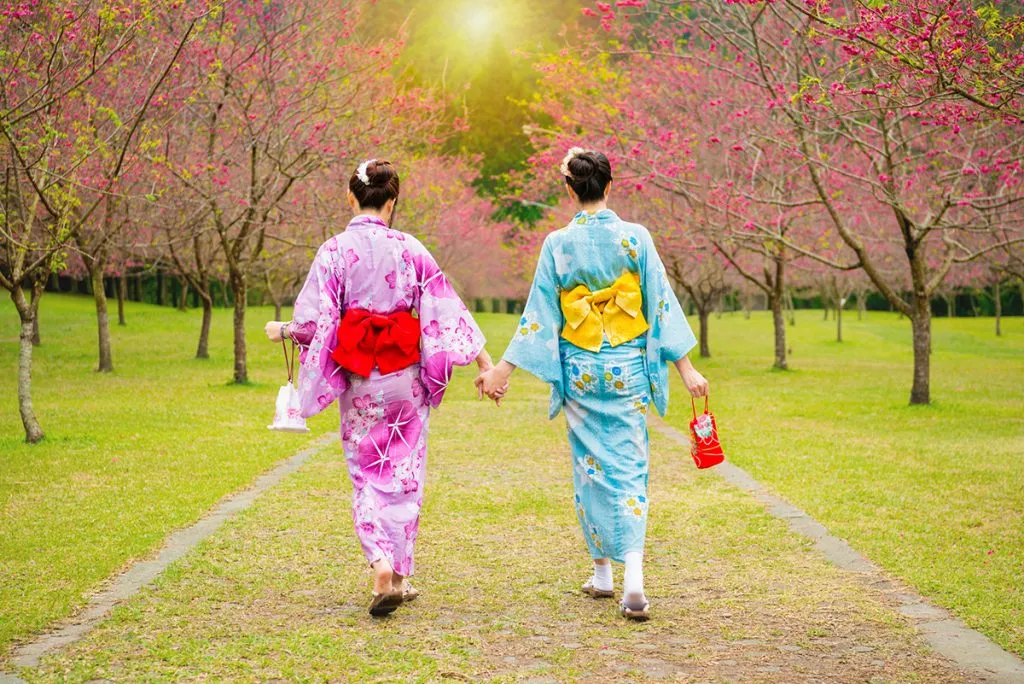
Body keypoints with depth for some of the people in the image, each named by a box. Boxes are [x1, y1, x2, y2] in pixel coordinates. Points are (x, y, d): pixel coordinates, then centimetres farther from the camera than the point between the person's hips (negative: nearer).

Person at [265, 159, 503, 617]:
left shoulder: (335, 251, -8)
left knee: (366, 476, 9)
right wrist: (486, 365, 1)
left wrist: (282, 331, 10)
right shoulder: (410, 250, -3)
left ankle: (382, 568, -9)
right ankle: (399, 574, 18)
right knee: (404, 474, 14)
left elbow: (314, 320, -11)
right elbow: (448, 313, -3)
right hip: (406, 379, 1)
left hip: (358, 381, -1)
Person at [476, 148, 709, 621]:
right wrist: (685, 368, 1)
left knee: (591, 465, 13)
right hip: (627, 368, 0)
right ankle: (633, 578, -15)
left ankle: (602, 573, 21)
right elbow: (662, 305, -3)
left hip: (579, 369, 0)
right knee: (629, 466, 1)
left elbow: (539, 314, -4)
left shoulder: (557, 245, -5)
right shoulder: (635, 238, -5)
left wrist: (504, 369, 4)